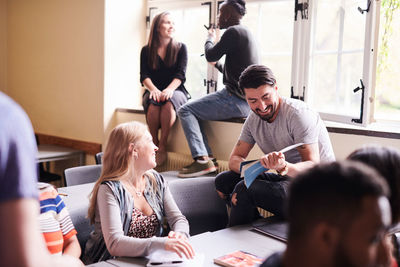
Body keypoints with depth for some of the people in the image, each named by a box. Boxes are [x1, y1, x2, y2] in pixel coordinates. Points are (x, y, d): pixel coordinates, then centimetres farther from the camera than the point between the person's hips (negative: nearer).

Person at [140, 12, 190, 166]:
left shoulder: (180, 48, 10)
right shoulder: (147, 50, 12)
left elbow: (180, 74, -3)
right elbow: (144, 76, 0)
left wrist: (169, 89, -23)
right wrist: (153, 89, -23)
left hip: (176, 91, -1)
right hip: (153, 91, 1)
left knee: (169, 102, -37)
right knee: (153, 102, -35)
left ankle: (163, 145, -30)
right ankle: (154, 144, -24)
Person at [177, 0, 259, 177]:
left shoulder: (233, 32, -11)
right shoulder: (246, 33, 21)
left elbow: (211, 55, -7)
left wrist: (210, 39, 12)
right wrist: (217, 64, 38)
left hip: (236, 100, -10)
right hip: (245, 100, 10)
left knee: (186, 111, -8)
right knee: (195, 110, 19)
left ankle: (202, 160, -18)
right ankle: (208, 158, 8)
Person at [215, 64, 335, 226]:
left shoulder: (299, 114, -17)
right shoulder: (253, 119, 5)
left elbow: (314, 167, -23)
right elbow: (234, 159, 3)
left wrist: (283, 167, -45)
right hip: (287, 181, 8)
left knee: (245, 190, -26)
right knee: (223, 181, -2)